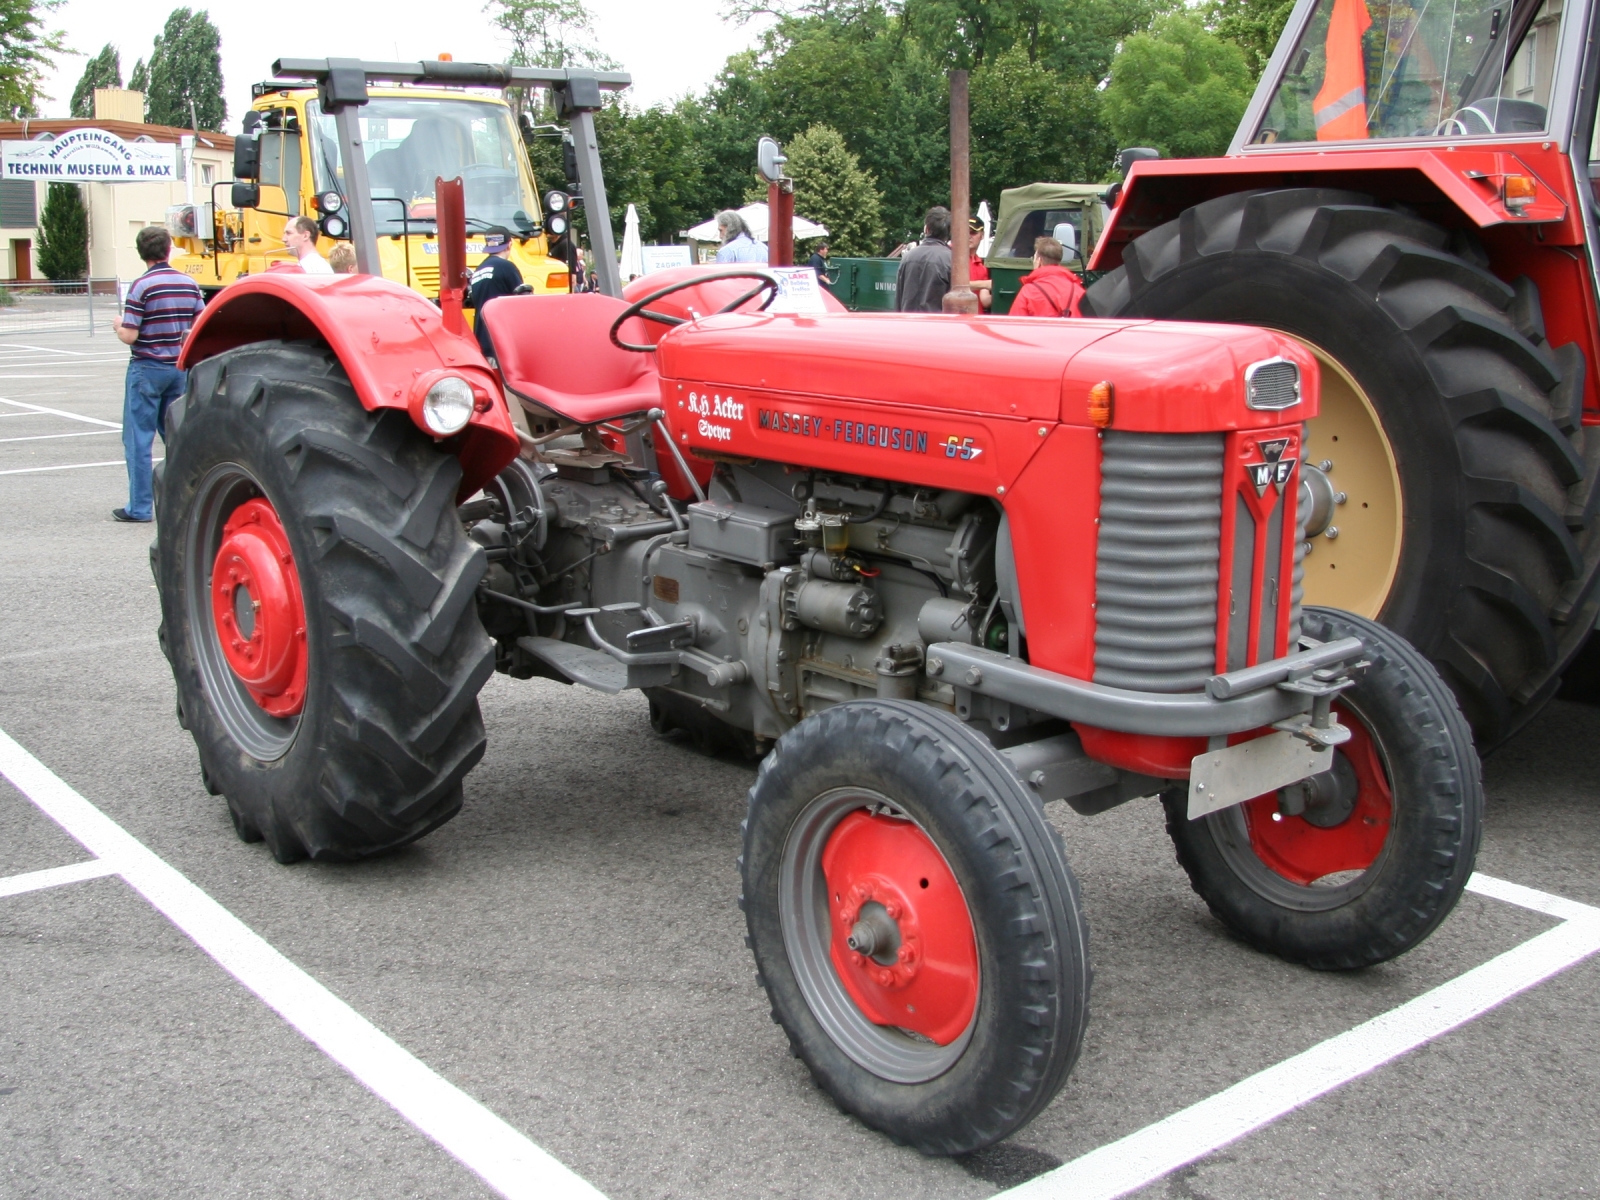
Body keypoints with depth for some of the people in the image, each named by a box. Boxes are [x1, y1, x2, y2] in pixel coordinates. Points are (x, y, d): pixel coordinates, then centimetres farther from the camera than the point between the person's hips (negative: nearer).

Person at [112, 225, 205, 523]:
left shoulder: (142, 286, -13)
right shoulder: (190, 284, 2)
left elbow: (128, 336, -15)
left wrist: (118, 325, 6)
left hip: (147, 369, -5)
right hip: (180, 369, 5)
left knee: (139, 439, 1)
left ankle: (140, 507, 2)